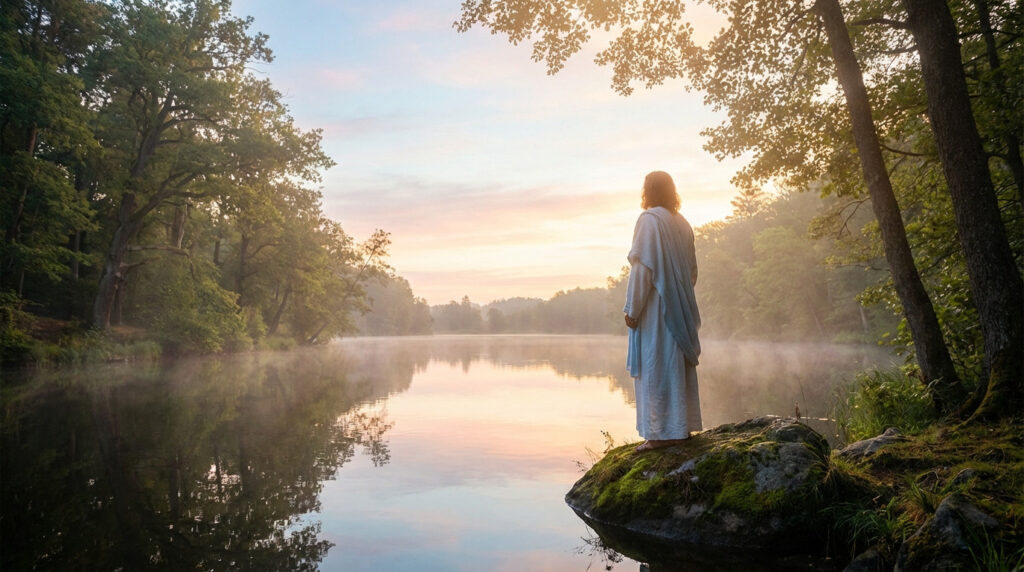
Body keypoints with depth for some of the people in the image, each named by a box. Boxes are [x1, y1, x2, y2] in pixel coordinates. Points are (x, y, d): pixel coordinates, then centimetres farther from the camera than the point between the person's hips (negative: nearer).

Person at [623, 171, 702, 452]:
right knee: (678, 363, 12)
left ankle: (662, 432, -2)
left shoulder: (649, 219, -10)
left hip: (655, 306, -8)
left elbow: (642, 267, -16)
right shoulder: (683, 224, 14)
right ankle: (682, 425, 18)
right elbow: (692, 270, 17)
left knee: (656, 366, -5)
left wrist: (632, 308, -14)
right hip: (680, 307, 8)